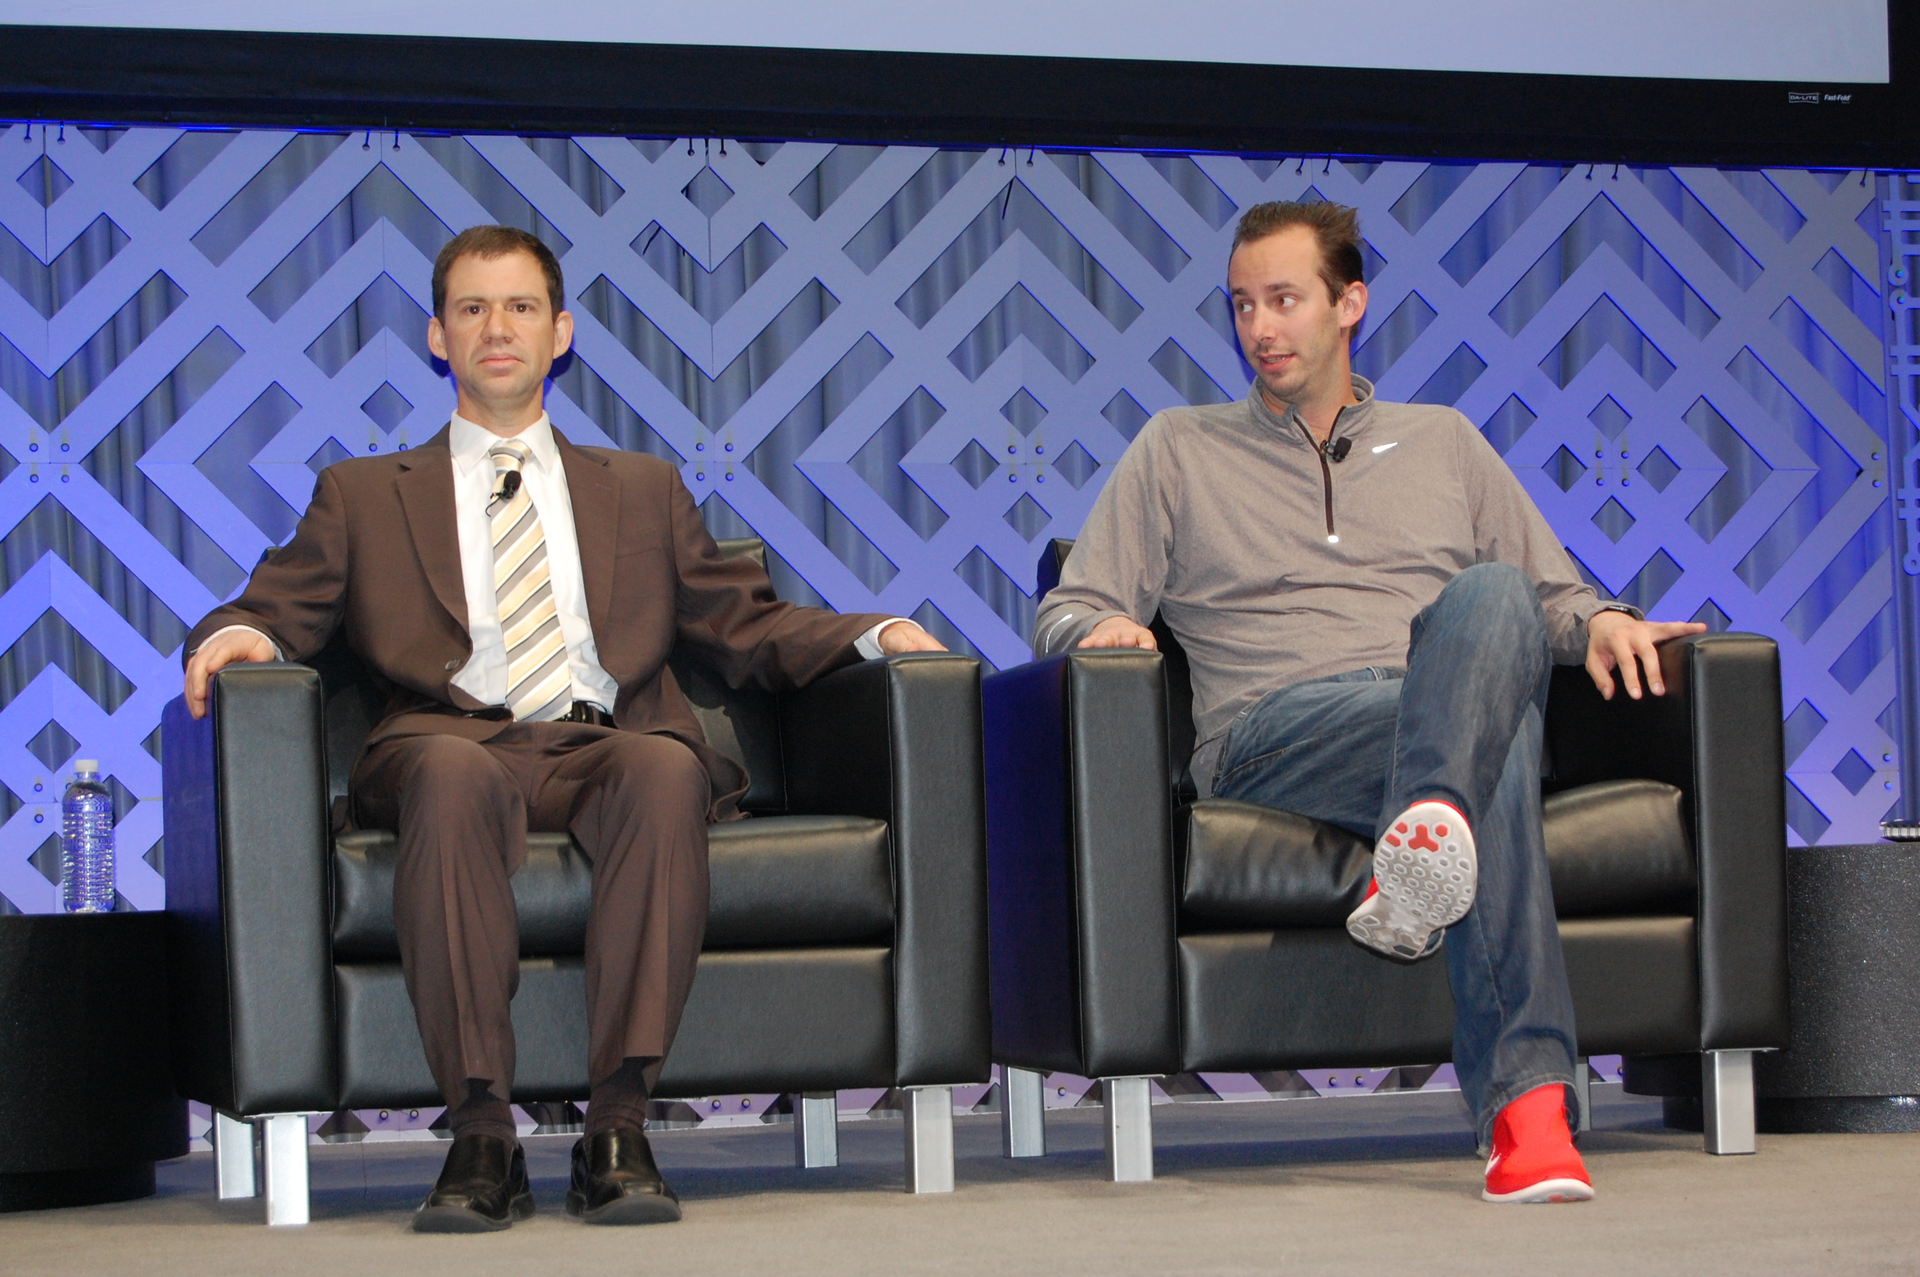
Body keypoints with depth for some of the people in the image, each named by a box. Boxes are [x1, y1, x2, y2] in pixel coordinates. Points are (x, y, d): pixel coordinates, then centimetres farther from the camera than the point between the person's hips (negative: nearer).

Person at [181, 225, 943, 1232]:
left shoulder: (643, 490, 29)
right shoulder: (365, 495, 26)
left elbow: (746, 627, 23)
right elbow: (276, 610, 16)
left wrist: (872, 634, 5)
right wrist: (234, 636, -9)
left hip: (608, 745, 1)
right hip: (457, 741, -1)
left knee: (663, 770, -37)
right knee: (455, 775, -39)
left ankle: (618, 1129, -40)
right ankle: (481, 1136, -39)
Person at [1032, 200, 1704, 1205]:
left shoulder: (1443, 442, 30)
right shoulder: (1177, 451, 25)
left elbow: (1551, 592, 28)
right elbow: (1065, 613, 18)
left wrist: (1599, 621, 3)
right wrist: (1100, 628, -7)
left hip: (1439, 696, 2)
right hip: (1271, 732, -2)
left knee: (1491, 595, -37)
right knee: (1490, 741, -37)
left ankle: (1420, 850, -62)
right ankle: (1527, 1097, -54)